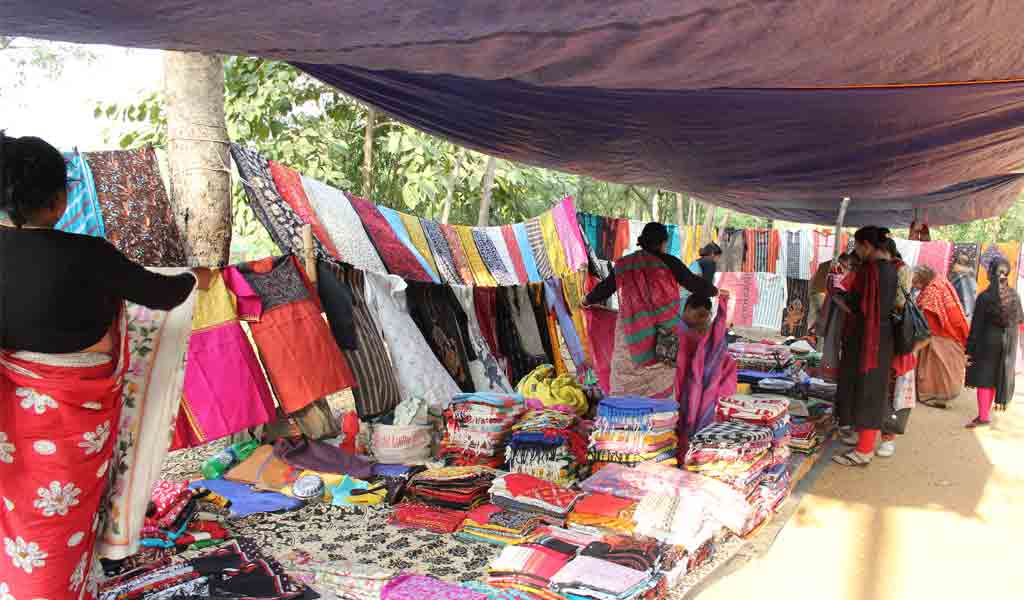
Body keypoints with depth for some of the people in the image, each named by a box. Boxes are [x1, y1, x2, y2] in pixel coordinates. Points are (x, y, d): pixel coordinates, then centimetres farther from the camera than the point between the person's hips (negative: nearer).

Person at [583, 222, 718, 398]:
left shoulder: (624, 264, 6)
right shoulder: (668, 262, -1)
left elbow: (604, 288, 19)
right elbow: (696, 284, 5)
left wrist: (588, 300, 38)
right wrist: (713, 290, 26)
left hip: (631, 335, 2)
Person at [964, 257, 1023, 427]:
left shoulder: (985, 297, -17)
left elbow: (976, 326, -15)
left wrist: (969, 350, -11)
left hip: (989, 341, -5)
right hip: (1008, 343, 5)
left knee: (983, 377, 1)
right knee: (998, 375, 16)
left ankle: (983, 416, -2)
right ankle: (987, 411, 27)